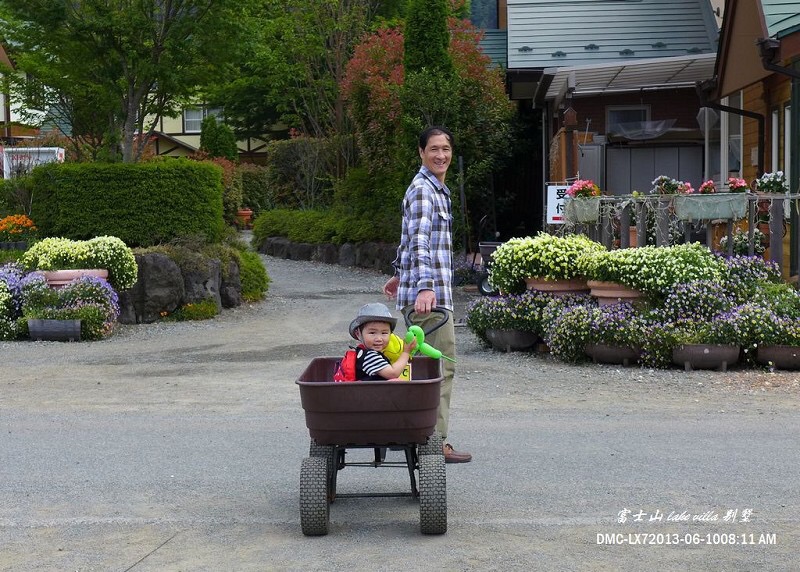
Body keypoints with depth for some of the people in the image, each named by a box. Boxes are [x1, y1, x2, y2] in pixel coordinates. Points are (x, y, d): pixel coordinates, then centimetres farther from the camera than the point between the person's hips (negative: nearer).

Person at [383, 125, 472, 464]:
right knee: (442, 368, -8)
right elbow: (419, 241, -26)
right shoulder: (423, 190, -13)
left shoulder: (435, 188, 20)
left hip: (429, 290, 10)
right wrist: (425, 286, -37)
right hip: (429, 294, -10)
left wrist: (399, 273, 36)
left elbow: (410, 237, 29)